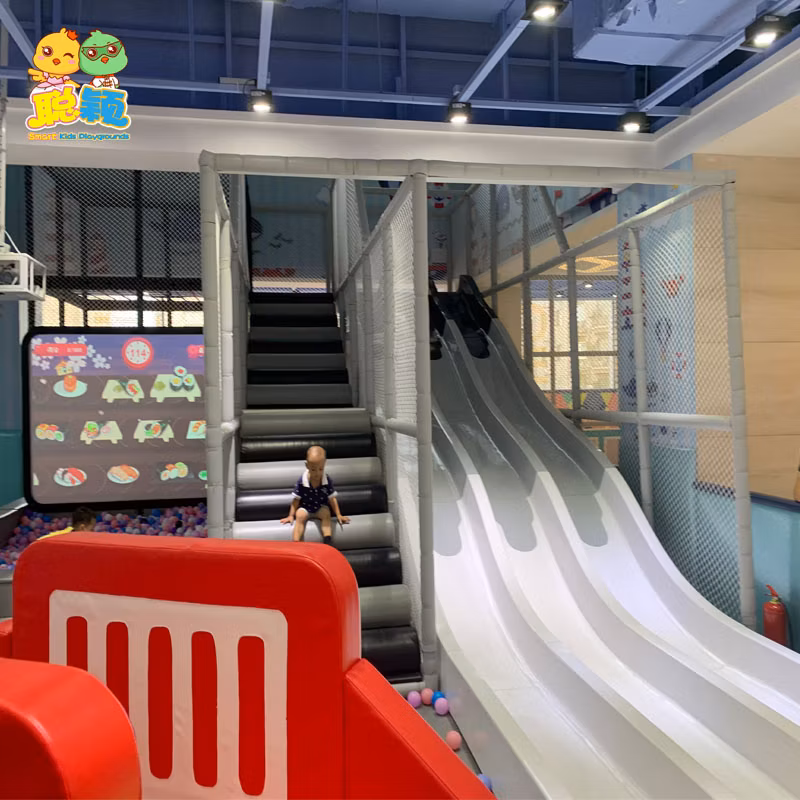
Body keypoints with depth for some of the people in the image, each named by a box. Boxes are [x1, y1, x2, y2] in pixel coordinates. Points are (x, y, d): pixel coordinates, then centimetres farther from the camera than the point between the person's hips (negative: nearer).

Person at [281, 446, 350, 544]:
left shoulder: (327, 481, -14)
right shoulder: (301, 481, -18)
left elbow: (332, 499, -3)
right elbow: (296, 499, -6)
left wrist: (338, 515, -4)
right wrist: (291, 516, -4)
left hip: (321, 507, 1)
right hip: (305, 507, -1)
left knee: (326, 514, -26)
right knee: (300, 515, -27)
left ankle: (328, 540, -32)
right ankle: (295, 544, -31)